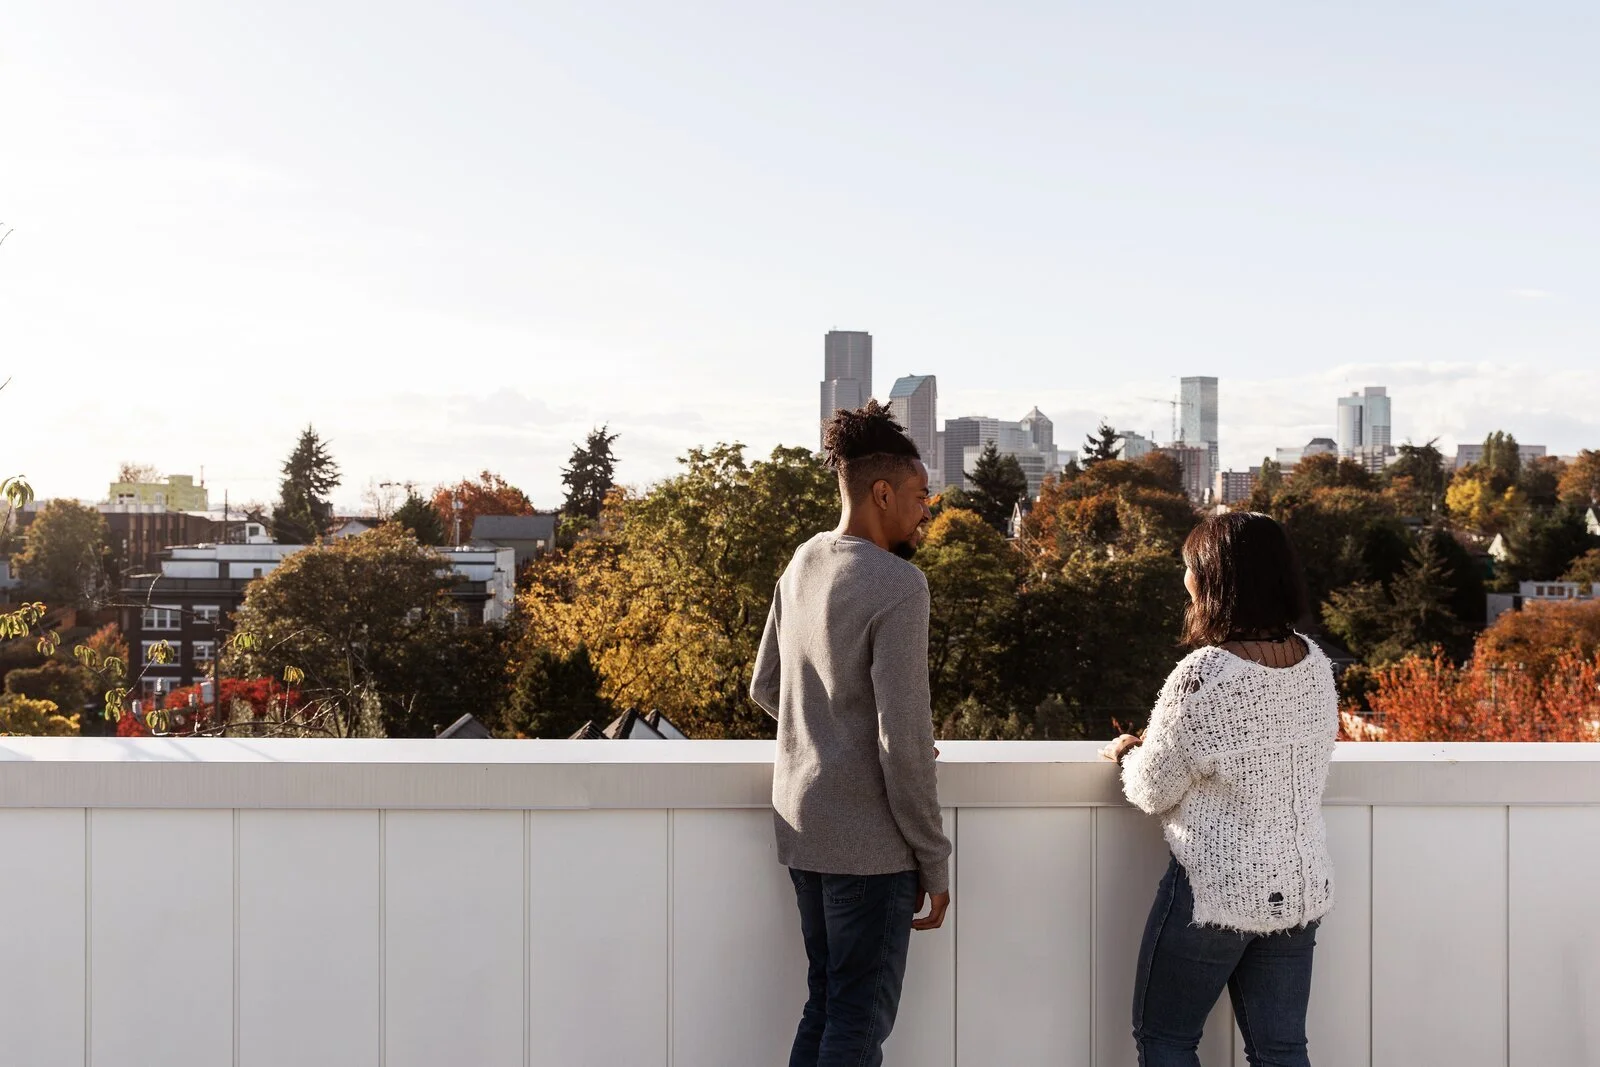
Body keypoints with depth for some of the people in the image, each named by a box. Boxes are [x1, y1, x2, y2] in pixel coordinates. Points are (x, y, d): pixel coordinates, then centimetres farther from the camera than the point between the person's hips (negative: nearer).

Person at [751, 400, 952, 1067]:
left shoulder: (801, 566, 8)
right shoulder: (897, 586, -17)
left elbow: (765, 688, 17)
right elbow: (905, 738, -20)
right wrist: (934, 862, -12)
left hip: (800, 828, 8)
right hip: (868, 840, -8)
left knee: (825, 1006, 18)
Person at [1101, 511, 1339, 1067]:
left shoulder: (1201, 676, -22)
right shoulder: (1315, 664, -1)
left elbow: (1153, 792, -12)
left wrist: (1128, 753, 9)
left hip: (1214, 891, -6)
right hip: (1301, 890, 6)